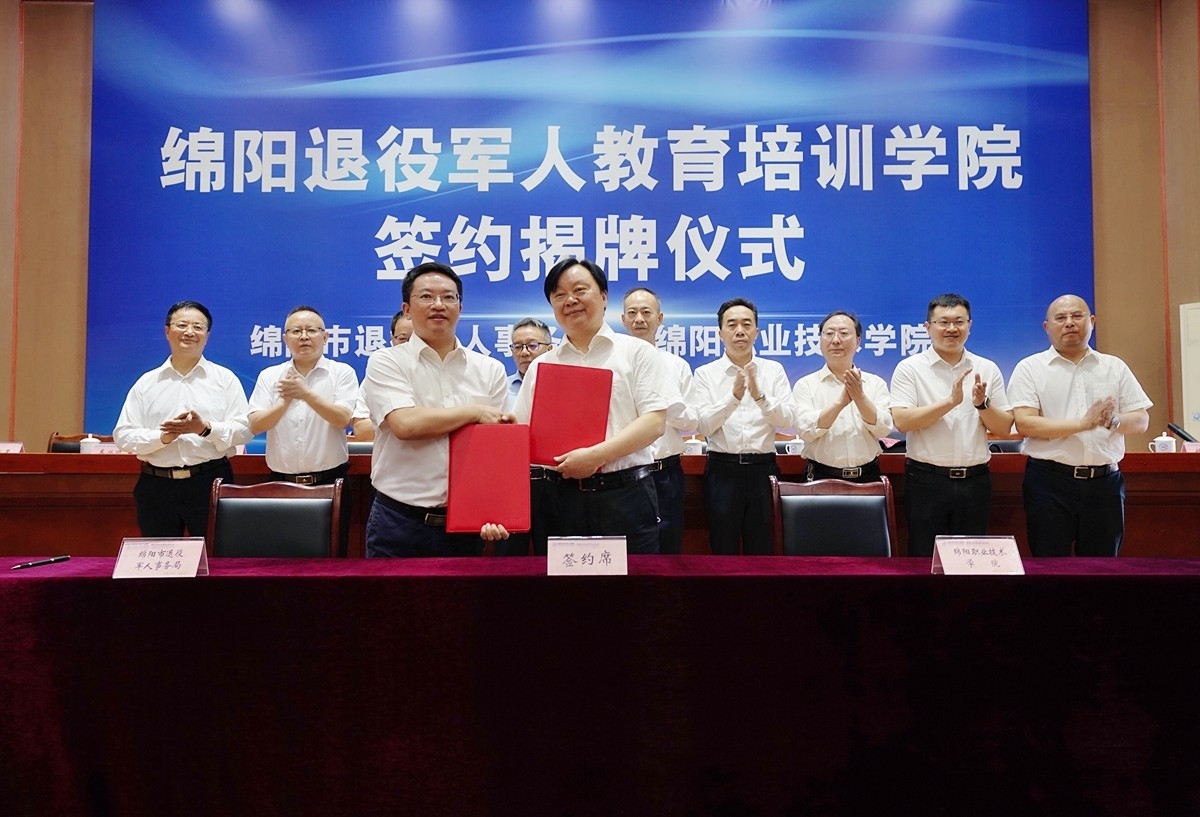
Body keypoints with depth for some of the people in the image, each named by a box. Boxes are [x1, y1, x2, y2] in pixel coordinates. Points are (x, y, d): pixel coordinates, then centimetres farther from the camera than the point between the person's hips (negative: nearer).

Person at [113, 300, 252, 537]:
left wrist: (205, 428, -18)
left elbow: (243, 429, -2)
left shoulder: (225, 378, 5)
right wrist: (162, 437, -13)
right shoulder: (146, 382, 9)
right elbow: (123, 436, 4)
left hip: (210, 483, -2)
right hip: (156, 486, 2)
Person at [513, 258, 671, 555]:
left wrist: (596, 455, -16)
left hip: (625, 496, -3)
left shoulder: (635, 352, 4)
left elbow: (655, 422, -6)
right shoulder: (540, 365, 14)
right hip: (559, 497, 3)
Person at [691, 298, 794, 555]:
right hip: (723, 471, -1)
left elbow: (786, 420, -4)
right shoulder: (705, 374, 1)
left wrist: (759, 395, -20)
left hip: (763, 470, 1)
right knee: (723, 551, 9)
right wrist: (734, 396, -23)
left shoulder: (774, 370, 6)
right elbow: (704, 426, -10)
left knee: (761, 551, 10)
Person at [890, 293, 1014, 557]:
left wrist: (982, 404, -12)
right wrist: (950, 401, -21)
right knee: (925, 559, 5)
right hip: (927, 481, -3)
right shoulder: (909, 368, -3)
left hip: (975, 481, 3)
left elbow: (1005, 428, 7)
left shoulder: (987, 369, 8)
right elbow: (901, 421, -15)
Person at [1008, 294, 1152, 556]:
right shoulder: (1030, 368, 0)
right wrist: (1083, 423, -19)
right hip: (1050, 482, -3)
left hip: (1105, 482, 3)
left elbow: (1141, 420, 8)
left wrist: (1115, 422, -15)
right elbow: (1024, 423, -11)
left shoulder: (1115, 367, 11)